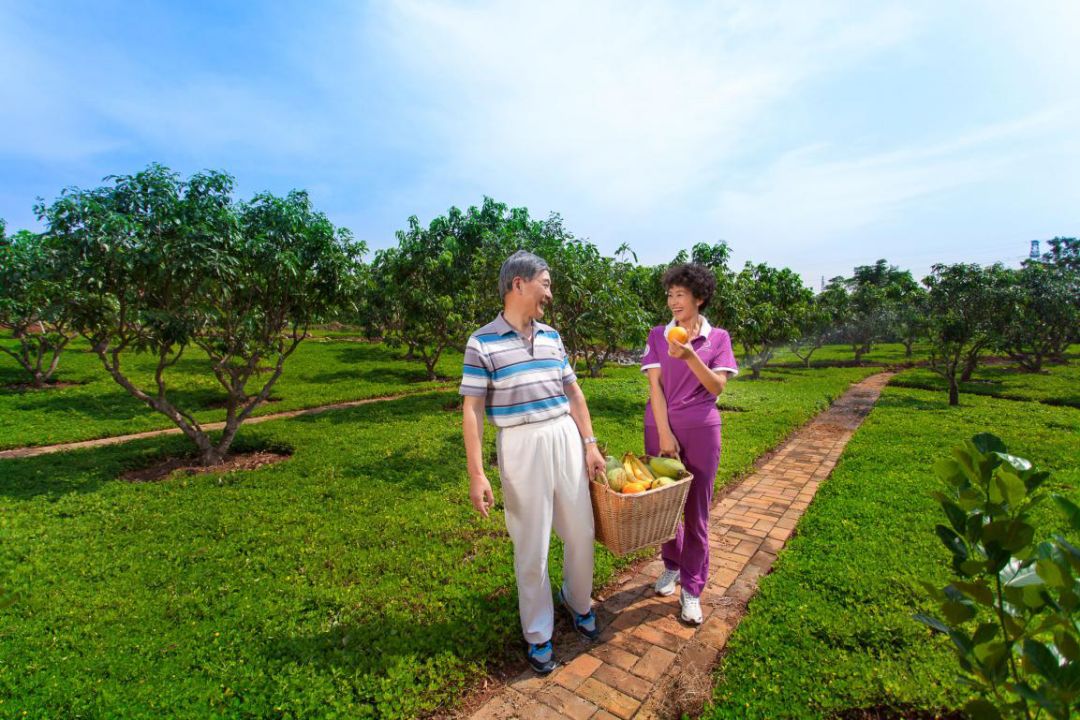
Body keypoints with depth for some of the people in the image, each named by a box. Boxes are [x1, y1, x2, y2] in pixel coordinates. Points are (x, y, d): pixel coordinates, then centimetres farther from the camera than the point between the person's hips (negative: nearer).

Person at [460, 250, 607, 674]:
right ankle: (538, 634, 31)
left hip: (565, 437, 5)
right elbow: (472, 410, -9)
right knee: (531, 545, 8)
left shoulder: (552, 337, 8)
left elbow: (573, 393, 12)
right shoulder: (483, 342, -8)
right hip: (521, 446, -5)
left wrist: (590, 444, 8)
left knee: (580, 531, 15)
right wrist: (476, 474, -13)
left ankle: (578, 601, 44)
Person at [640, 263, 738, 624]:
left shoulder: (718, 338, 1)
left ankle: (692, 589, 21)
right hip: (660, 427, 1)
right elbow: (655, 384, -5)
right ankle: (672, 564, 37)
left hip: (701, 430, -1)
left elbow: (717, 387, -8)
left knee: (696, 510, 6)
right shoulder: (658, 335, 2)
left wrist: (690, 356, -25)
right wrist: (664, 433, -12)